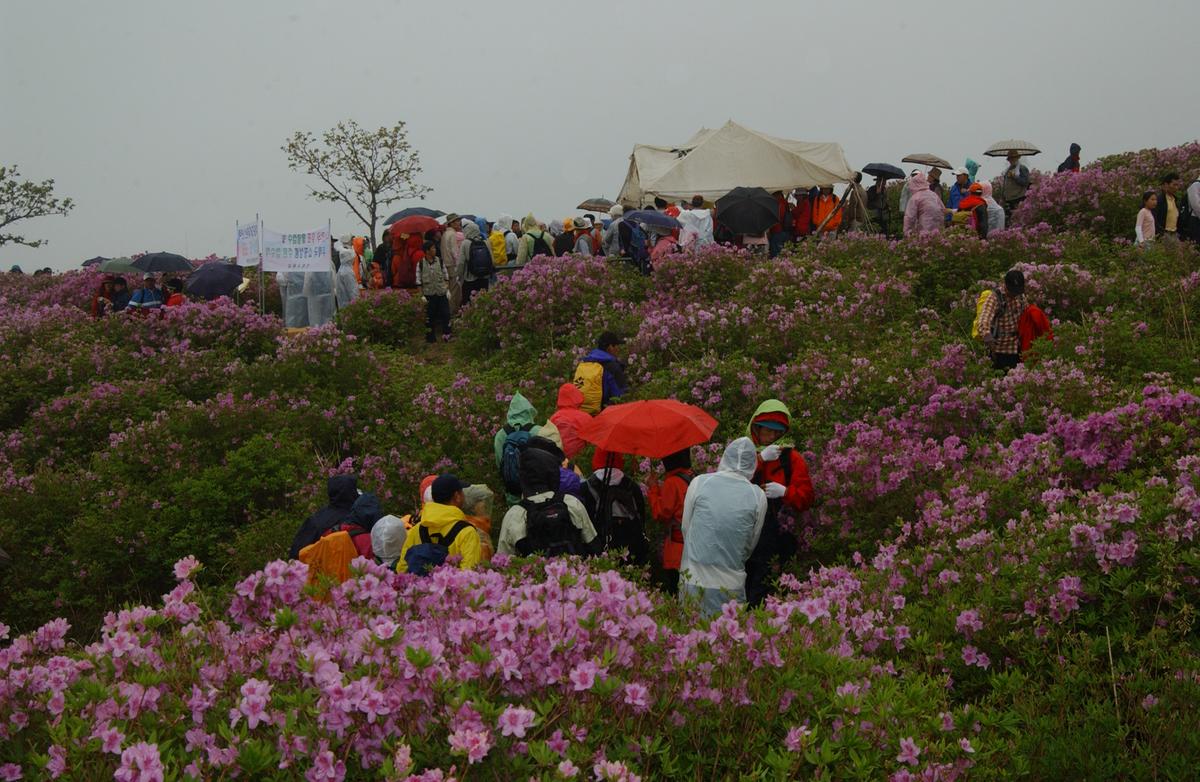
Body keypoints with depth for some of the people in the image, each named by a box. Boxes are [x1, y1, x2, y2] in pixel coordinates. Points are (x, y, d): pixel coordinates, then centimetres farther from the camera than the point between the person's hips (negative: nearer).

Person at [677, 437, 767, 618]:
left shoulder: (699, 482, -5)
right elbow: (751, 544, 7)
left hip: (694, 578, 0)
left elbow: (685, 528, 5)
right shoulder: (758, 496, -4)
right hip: (730, 587, 0)